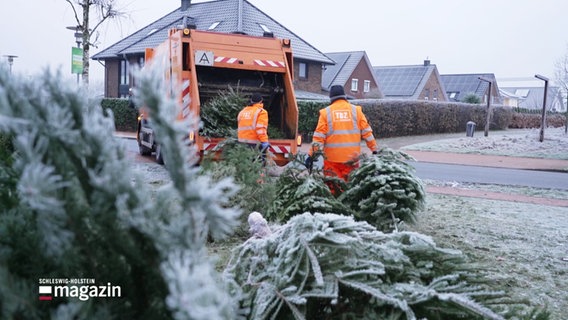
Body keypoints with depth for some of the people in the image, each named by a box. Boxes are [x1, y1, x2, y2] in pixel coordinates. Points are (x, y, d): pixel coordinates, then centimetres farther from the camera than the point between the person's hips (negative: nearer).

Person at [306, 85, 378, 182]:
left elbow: (319, 136, -3)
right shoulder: (356, 110, 6)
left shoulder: (326, 112, 2)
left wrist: (311, 155, -1)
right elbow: (366, 132, 4)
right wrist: (375, 150, 10)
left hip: (332, 158, -1)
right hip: (352, 158, 1)